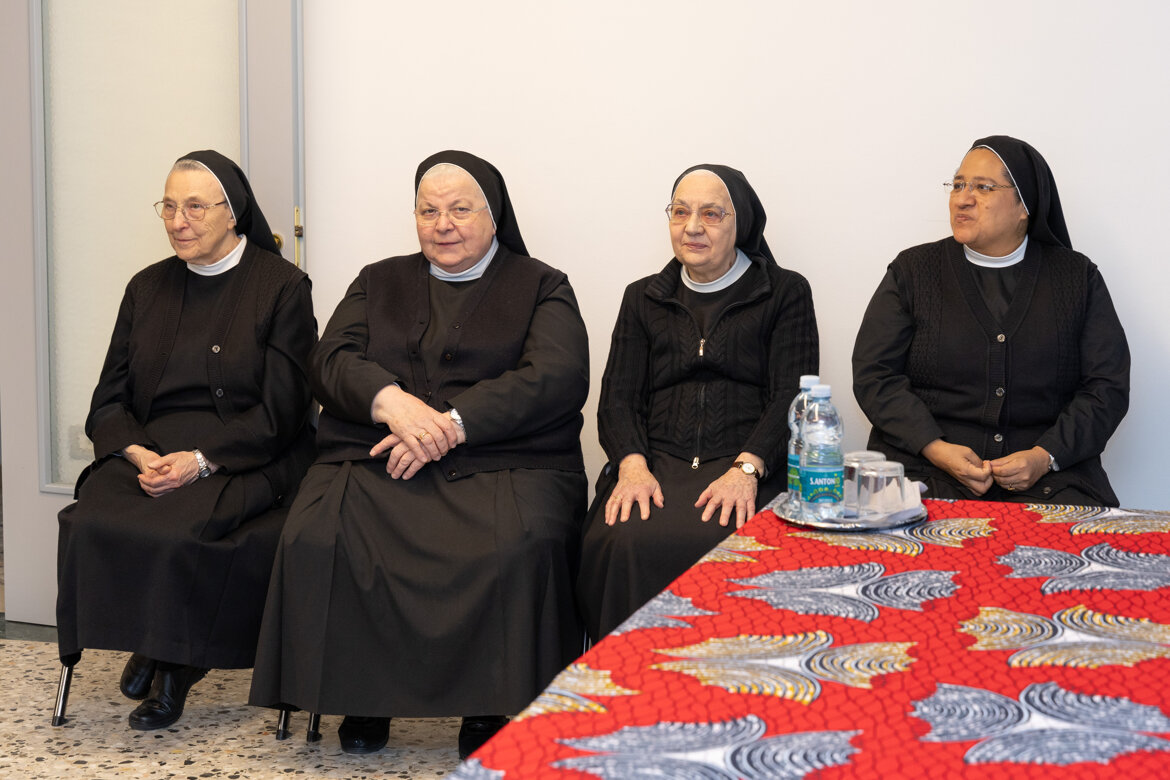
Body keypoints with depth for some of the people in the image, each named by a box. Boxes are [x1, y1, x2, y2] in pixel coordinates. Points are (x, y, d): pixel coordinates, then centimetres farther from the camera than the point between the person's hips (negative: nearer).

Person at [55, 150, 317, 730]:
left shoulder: (281, 286, 1)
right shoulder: (147, 288, 16)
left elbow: (280, 411, -6)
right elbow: (108, 402, 12)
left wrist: (201, 460, -18)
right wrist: (138, 454, -10)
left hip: (243, 460, -4)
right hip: (149, 452, 4)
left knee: (179, 530, -32)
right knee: (92, 523, -26)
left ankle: (172, 663, -6)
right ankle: (153, 648, -3)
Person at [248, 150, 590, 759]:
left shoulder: (541, 287, 14)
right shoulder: (378, 283, 25)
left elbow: (556, 380, -4)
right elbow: (332, 361, 9)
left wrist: (452, 423, -16)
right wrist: (391, 401, -14)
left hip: (502, 463, -2)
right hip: (374, 461, 3)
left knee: (521, 546, -35)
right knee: (317, 540, -28)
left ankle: (489, 708, -16)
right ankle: (362, 701, -10)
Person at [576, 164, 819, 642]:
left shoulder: (785, 294, 14)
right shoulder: (643, 299, 23)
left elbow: (791, 397, 3)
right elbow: (618, 397, 13)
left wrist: (747, 468, -15)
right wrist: (632, 465, -8)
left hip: (746, 465, -2)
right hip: (655, 462, 3)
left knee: (716, 545, -36)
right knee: (621, 544, -31)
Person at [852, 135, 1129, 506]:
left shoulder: (1078, 277, 11)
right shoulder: (912, 270, 10)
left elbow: (1108, 385, 7)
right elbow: (873, 374, 4)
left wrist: (1045, 456, -9)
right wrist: (936, 449, -11)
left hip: (1047, 473, 1)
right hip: (925, 467, -1)